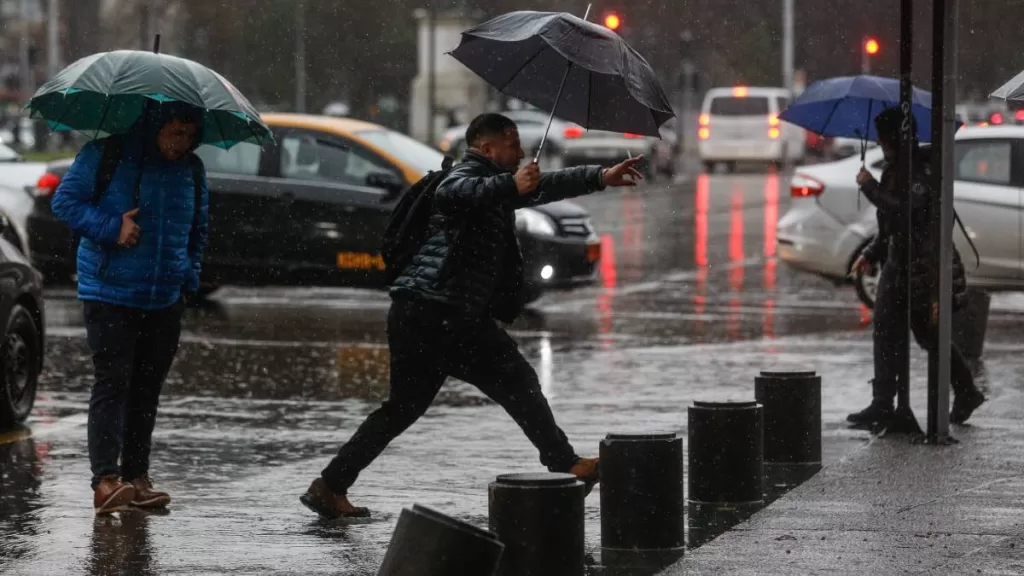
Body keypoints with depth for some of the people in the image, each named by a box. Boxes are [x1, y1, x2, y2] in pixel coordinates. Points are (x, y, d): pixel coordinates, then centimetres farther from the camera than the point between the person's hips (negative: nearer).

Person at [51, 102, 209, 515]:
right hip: (109, 294, -5)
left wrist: (189, 279, 12)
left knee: (147, 388, 7)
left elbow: (198, 229, 22)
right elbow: (65, 201, -6)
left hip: (165, 299, 5)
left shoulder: (191, 170, 10)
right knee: (112, 382, -13)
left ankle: (136, 477, 14)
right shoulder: (105, 155, -6)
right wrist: (112, 228, -18)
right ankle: (105, 480, -18)